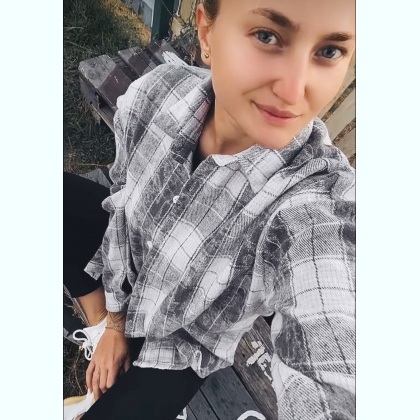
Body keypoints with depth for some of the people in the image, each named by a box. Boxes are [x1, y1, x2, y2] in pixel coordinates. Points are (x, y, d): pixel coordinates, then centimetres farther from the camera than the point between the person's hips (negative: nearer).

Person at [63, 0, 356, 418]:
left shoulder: (320, 206, -36)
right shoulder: (154, 94, -23)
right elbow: (123, 196, -9)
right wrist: (113, 320, -3)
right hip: (127, 257, 3)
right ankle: (99, 328, 8)